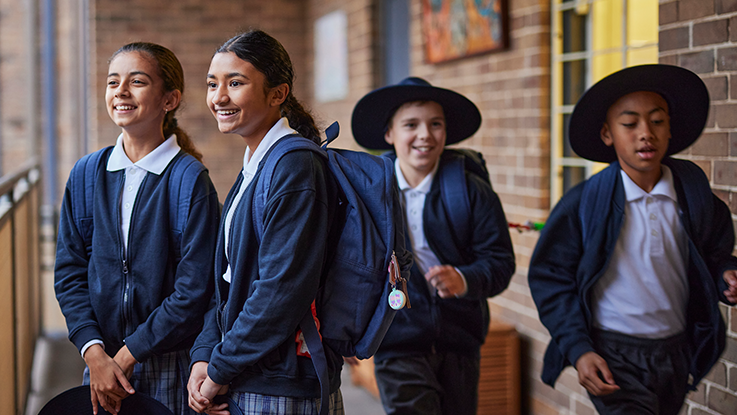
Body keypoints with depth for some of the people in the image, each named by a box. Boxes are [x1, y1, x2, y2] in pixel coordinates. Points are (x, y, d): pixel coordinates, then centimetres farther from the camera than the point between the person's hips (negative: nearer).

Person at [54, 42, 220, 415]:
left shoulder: (190, 180, -10)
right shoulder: (87, 174, 5)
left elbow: (195, 290, -12)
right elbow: (69, 273, 4)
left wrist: (128, 355, -12)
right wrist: (94, 354, -8)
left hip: (170, 368, -4)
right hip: (101, 361, 4)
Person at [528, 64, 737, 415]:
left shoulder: (695, 196, 1)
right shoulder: (583, 204, -8)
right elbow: (550, 280, -3)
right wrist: (578, 350, -11)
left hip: (676, 355, 4)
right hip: (613, 357, -4)